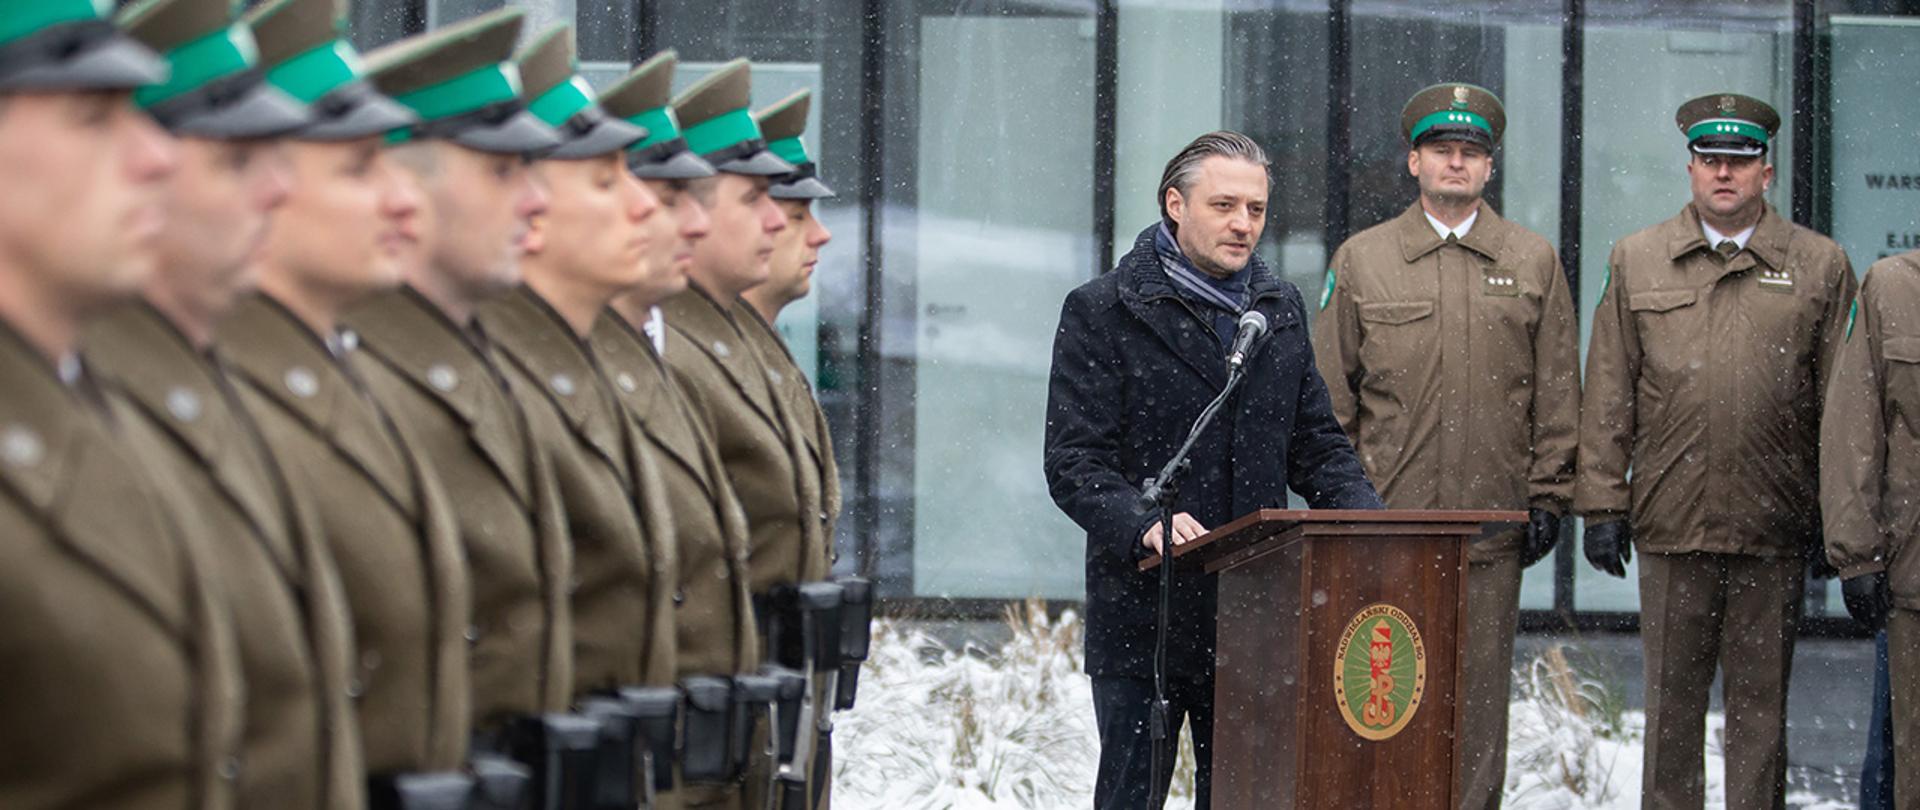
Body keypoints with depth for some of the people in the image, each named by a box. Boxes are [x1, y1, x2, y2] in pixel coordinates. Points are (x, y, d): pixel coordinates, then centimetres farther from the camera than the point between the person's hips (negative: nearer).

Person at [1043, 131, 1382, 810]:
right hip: (1143, 609, -4)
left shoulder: (1281, 310, 14)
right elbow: (1073, 461, -9)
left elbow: (1316, 443, 18)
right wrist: (1142, 526, -28)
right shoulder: (1102, 313, -3)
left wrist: (1365, 515, -3)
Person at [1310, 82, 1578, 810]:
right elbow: (1330, 393, 9)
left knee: (1479, 698, 2)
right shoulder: (1360, 259, 8)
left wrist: (1548, 498, 3)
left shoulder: (1534, 262, 10)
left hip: (1492, 526, 0)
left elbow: (1558, 393, 10)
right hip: (1383, 523, 0)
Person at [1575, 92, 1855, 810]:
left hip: (1775, 529, -1)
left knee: (1760, 699, 6)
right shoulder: (1636, 261, 8)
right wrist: (1601, 503, 2)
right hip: (1670, 526, 1)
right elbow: (1607, 395, 8)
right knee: (1672, 698, 6)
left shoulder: (1820, 266, 5)